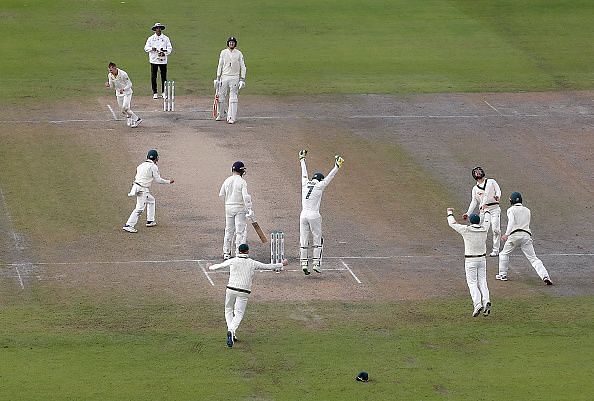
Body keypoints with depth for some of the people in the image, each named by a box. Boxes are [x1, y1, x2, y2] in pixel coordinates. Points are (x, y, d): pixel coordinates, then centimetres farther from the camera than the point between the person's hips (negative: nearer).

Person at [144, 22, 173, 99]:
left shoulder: (166, 38, 7)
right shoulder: (151, 38, 6)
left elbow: (170, 48, 5)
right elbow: (146, 48, 3)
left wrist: (164, 53, -13)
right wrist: (152, 49, -18)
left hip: (163, 60, 0)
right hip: (154, 60, 0)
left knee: (164, 76, 0)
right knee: (153, 77, -2)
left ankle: (164, 92, 10)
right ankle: (155, 93, 5)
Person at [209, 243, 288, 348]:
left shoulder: (232, 261, 1)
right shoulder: (253, 263, 1)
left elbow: (220, 265, 17)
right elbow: (268, 266, 10)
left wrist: (211, 268, 39)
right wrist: (281, 264, 26)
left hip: (231, 290, 1)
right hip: (243, 293, -1)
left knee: (228, 310, 22)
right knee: (238, 314, 1)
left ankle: (230, 331, 8)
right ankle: (231, 331, -26)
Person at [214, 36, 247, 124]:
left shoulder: (239, 54, 1)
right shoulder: (223, 53, 6)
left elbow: (243, 67, 1)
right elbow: (220, 66, 9)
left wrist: (242, 80, -7)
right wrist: (218, 78, 4)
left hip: (234, 78, -2)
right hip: (224, 77, 2)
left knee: (233, 98, -6)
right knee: (221, 97, 4)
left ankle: (231, 118, -6)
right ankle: (221, 115, 19)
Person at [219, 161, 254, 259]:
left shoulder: (227, 181, 2)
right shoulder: (242, 182, -13)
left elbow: (221, 195, 8)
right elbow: (246, 196, -21)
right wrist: (249, 210, -20)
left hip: (228, 207, 5)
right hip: (240, 208, -5)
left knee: (229, 230, 16)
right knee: (240, 231, 0)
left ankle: (226, 253, 20)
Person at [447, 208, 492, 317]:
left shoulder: (466, 230, -14)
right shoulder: (484, 229, -3)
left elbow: (452, 223, -1)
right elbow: (486, 221, 21)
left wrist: (450, 213, 18)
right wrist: (486, 211, 42)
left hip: (470, 261, -4)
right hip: (482, 259, 4)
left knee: (472, 283, -1)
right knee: (482, 282, 8)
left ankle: (477, 304, -19)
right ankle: (486, 301, -15)